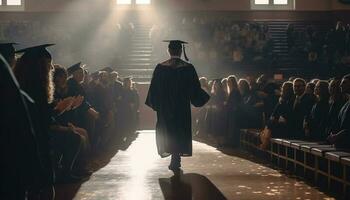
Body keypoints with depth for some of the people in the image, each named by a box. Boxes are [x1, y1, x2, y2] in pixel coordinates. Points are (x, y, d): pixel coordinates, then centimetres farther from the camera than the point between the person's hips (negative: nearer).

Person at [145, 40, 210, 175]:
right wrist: (204, 98, 14)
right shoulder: (188, 68, -6)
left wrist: (154, 104, 12)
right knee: (180, 134, 7)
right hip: (182, 108, -1)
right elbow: (195, 89, -3)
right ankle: (175, 163, 4)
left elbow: (154, 89, 0)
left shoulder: (160, 68, -4)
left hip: (164, 108, 1)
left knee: (167, 133, 14)